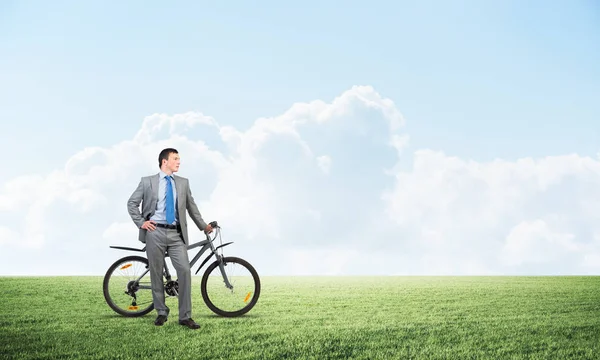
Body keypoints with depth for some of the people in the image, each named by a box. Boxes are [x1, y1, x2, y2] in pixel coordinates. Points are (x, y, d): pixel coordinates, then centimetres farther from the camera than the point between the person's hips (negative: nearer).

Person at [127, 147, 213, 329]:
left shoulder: (183, 183, 11)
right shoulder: (147, 182, 4)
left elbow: (191, 206, 20)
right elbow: (132, 203, 8)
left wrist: (203, 225, 24)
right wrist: (141, 222, -2)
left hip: (176, 234, 2)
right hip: (155, 232, -2)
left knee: (185, 271, -9)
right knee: (156, 273, 4)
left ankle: (185, 316, -3)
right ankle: (161, 312, 19)